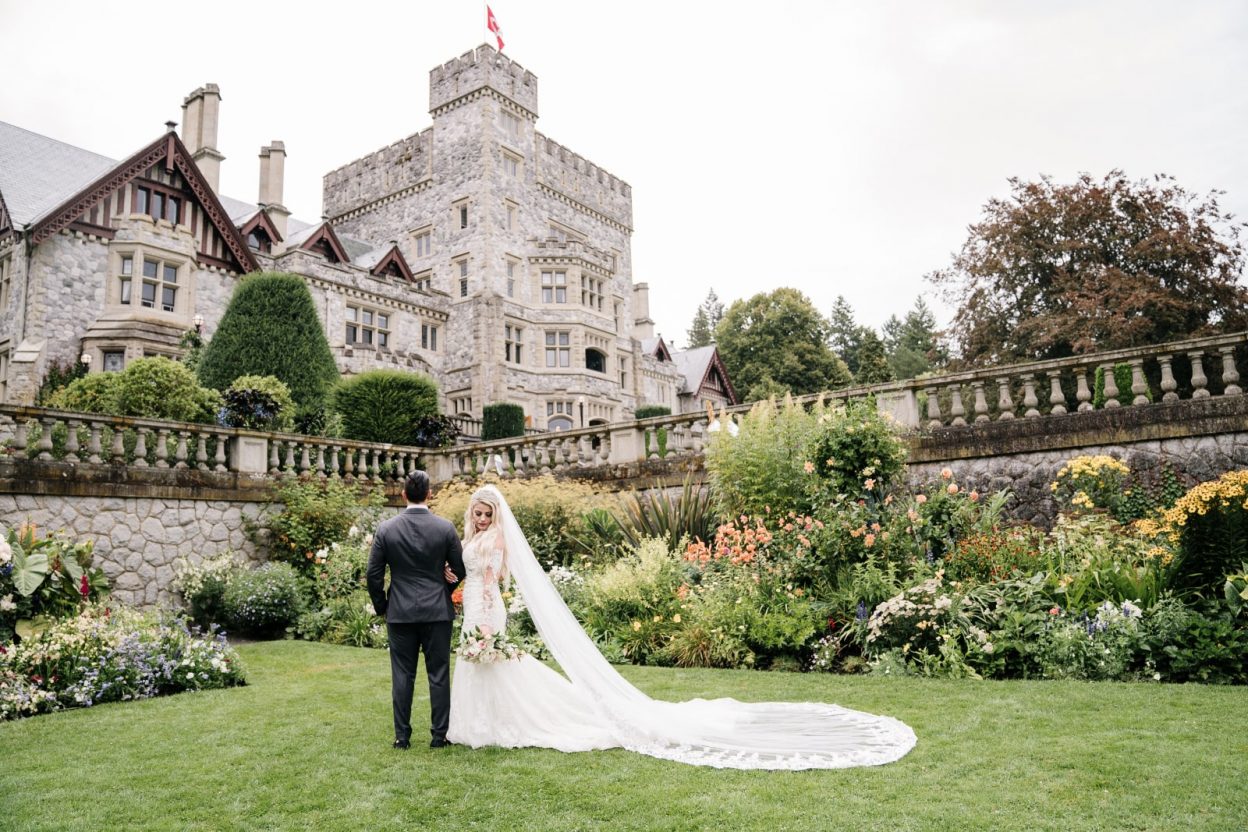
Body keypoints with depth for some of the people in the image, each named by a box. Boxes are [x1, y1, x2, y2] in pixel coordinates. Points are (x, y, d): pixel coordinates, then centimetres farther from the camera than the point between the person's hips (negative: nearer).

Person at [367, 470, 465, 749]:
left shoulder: (386, 529, -5)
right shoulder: (445, 527, -6)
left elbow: (374, 574, -2)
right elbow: (459, 570, 1)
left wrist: (381, 607, 12)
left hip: (400, 612, 1)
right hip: (438, 611, 0)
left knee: (402, 675, 9)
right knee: (439, 674, 7)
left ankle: (402, 736, 14)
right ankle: (439, 735, 13)